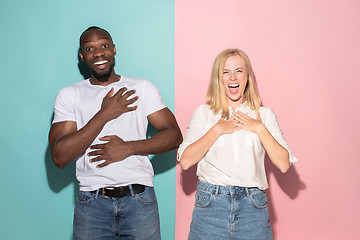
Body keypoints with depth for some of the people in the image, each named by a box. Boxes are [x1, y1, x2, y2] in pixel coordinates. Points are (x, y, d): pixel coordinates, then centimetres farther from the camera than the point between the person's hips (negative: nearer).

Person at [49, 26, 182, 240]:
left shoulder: (143, 88, 5)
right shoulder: (69, 95, 4)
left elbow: (174, 135, 0)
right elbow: (60, 157, -7)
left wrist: (128, 147, -14)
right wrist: (104, 115, -12)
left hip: (139, 199, 0)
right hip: (92, 203, 0)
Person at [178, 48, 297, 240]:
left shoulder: (265, 115, 9)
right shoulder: (204, 113, 6)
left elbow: (283, 164, 1)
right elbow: (185, 161, -6)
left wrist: (259, 128, -6)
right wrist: (218, 129, -8)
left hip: (253, 207, 1)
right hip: (210, 204, -1)